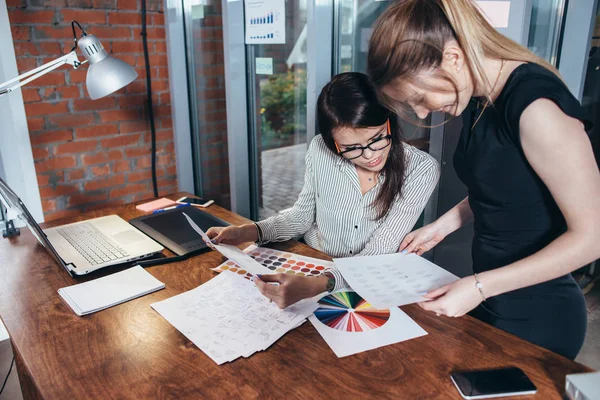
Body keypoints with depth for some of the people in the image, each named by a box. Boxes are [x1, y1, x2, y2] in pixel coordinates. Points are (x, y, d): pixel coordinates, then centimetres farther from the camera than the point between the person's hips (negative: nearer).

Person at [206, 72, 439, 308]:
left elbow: (376, 256, -22)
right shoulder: (320, 150, -11)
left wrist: (315, 286, -38)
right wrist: (248, 232, -12)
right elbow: (302, 215, 4)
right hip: (310, 268, 3)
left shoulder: (420, 170, -17)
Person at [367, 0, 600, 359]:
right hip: (490, 299, 8)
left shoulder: (537, 105, -26)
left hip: (537, 318, -7)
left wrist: (478, 286, -23)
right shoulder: (479, 98, -1)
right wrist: (443, 225, 4)